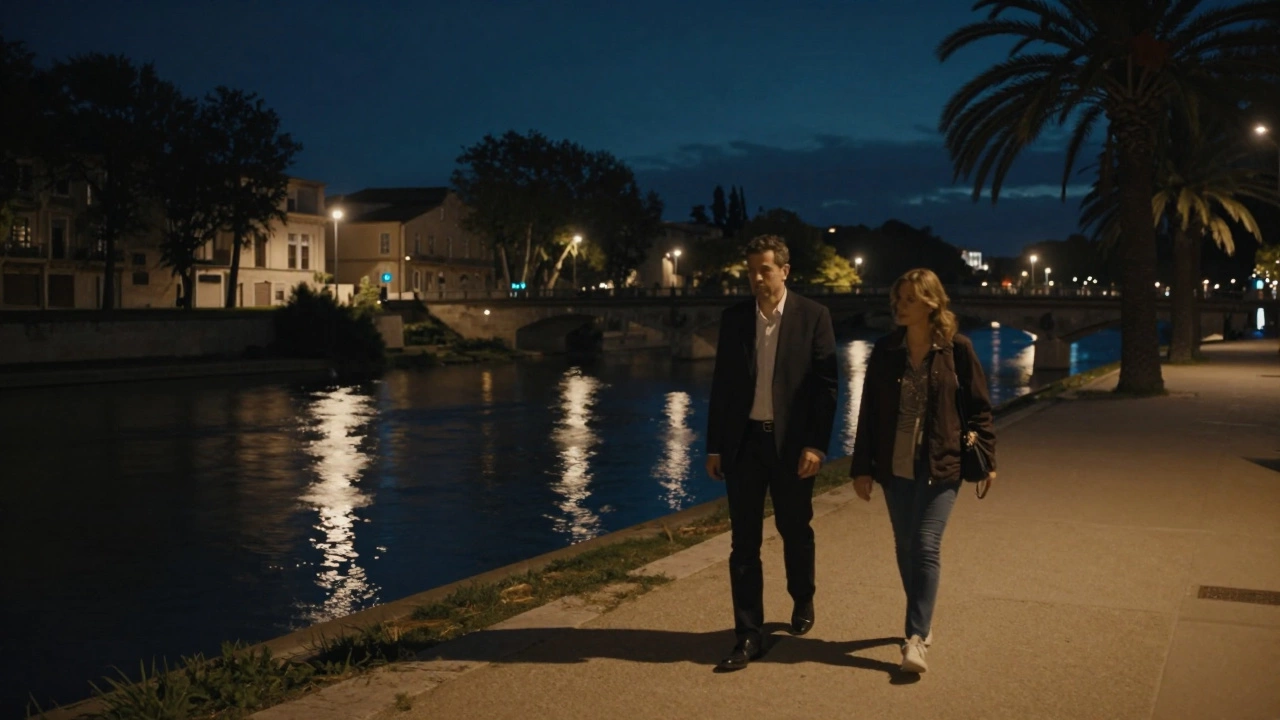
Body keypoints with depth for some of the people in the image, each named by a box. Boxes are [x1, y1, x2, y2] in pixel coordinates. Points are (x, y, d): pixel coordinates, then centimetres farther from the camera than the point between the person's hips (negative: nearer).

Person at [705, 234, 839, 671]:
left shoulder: (813, 317, -4)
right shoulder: (734, 318, 4)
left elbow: (827, 385, -6)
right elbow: (721, 385, 6)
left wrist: (816, 445, -13)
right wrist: (714, 446, 4)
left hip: (791, 443, -2)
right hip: (744, 441, 2)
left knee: (795, 532, 15)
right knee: (744, 542, 1)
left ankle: (802, 603, 41)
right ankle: (749, 636, 7)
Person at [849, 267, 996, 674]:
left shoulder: (957, 349, -5)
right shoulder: (885, 351, 2)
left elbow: (978, 407, 2)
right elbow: (869, 411, 4)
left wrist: (986, 458, 1)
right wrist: (862, 468, 3)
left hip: (940, 466, -3)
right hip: (895, 467, 3)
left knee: (925, 547, -10)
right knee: (905, 548, 10)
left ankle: (916, 637, -8)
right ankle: (922, 623, 27)